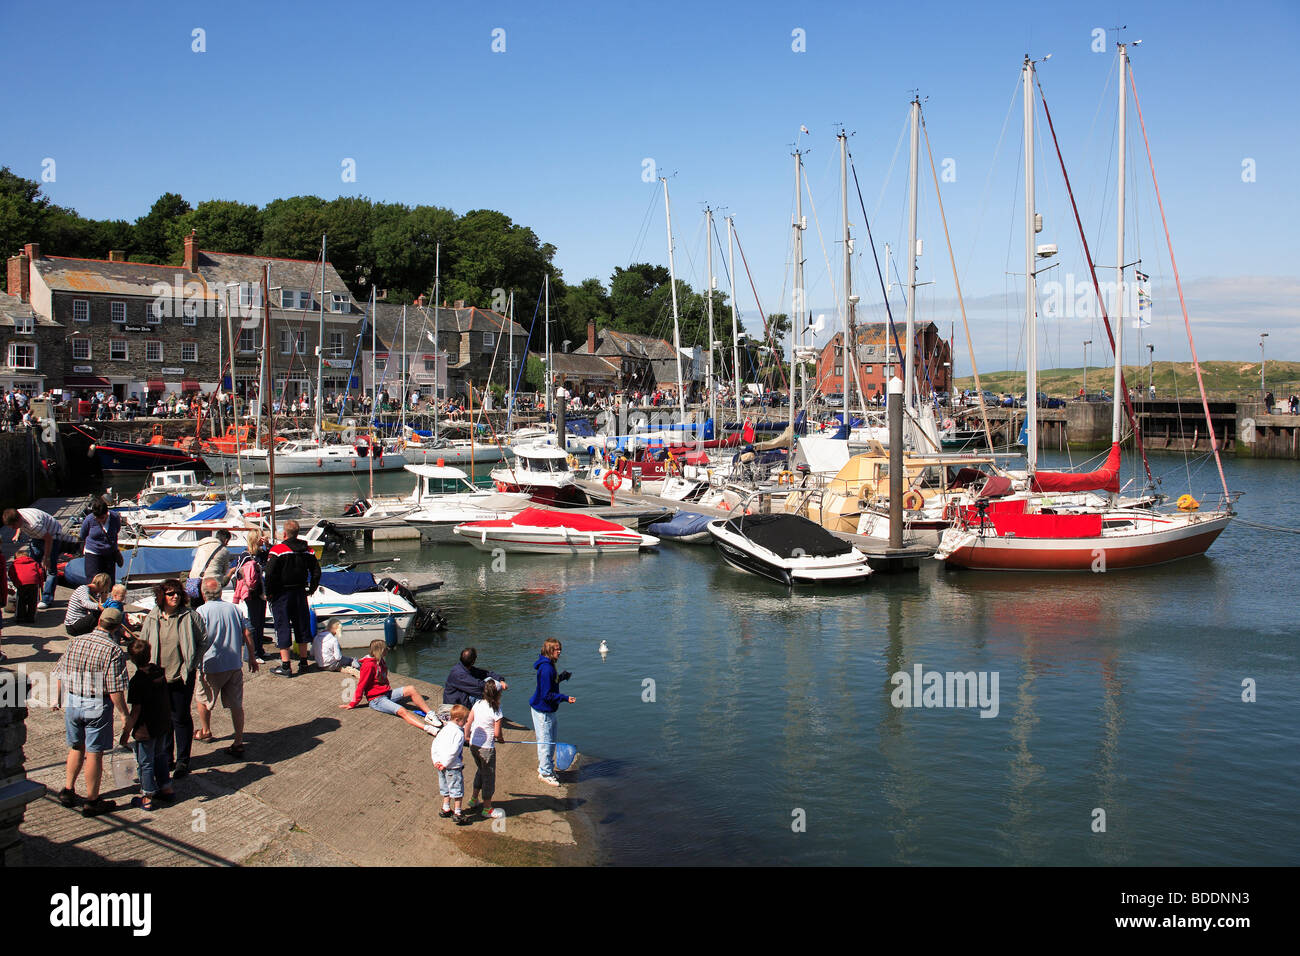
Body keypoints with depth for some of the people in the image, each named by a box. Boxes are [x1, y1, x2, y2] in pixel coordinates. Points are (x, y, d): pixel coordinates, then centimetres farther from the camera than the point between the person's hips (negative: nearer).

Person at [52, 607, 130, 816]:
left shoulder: (75, 642, 1)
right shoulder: (113, 650, -16)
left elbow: (59, 674, 8)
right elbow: (115, 689, -18)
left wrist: (57, 699, 22)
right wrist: (124, 714, -10)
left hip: (72, 703, 5)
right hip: (98, 706, -5)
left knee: (76, 747, 24)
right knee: (94, 753, 5)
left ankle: (68, 790, 30)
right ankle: (92, 802, 14)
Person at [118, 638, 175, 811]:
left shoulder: (137, 681, -24)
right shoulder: (159, 671, -4)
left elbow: (135, 711, -20)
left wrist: (126, 732, -11)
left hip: (145, 729, -7)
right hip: (164, 724, 7)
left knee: (145, 763, 8)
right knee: (160, 756, 24)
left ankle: (147, 798, 17)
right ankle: (166, 788, 33)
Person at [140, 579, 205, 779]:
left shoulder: (189, 617, -6)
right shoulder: (152, 618, 3)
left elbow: (201, 643, -1)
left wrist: (189, 666, -5)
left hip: (181, 678, -3)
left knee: (181, 718, 3)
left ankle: (183, 761, 15)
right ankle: (166, 758, 27)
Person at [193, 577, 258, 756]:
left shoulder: (201, 612, -8)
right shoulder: (233, 608, 5)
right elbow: (247, 634, 6)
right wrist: (252, 657, 14)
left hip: (212, 666, -4)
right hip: (235, 665, 4)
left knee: (203, 699, 21)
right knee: (236, 704, 6)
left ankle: (205, 730, 39)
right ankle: (238, 742, 2)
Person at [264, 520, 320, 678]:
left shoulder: (277, 550, -14)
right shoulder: (307, 551, 3)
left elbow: (270, 575, -18)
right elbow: (316, 572, 8)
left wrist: (268, 593, -7)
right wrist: (311, 590, 18)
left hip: (281, 594, -5)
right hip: (300, 593, 5)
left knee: (282, 628, -1)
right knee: (302, 626, 14)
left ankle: (285, 666, -2)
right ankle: (303, 663, 22)